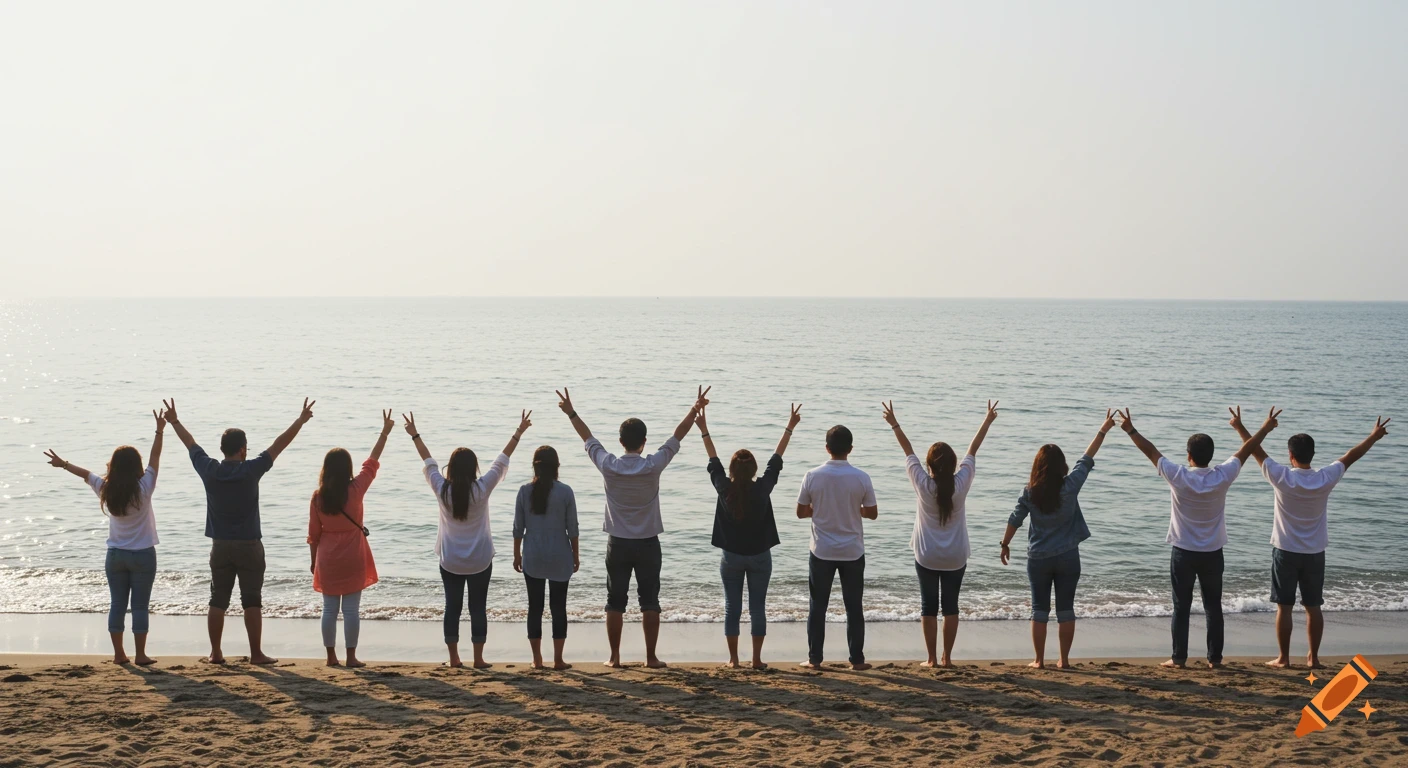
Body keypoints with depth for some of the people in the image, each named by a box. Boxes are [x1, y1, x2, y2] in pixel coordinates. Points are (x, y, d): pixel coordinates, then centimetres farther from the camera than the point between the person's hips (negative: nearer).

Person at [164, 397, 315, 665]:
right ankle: (256, 653, 2)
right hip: (249, 546, -3)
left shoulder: (209, 470, -3)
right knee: (252, 602, 1)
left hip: (220, 546, 4)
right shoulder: (250, 470, -12)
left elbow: (190, 444, 13)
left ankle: (215, 653, 12)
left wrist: (174, 422, 28)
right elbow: (278, 445, -8)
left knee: (218, 601, 9)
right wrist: (301, 421, -1)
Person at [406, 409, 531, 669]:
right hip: (480, 560, -1)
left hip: (450, 561, 2)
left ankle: (454, 658, 12)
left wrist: (415, 435, 15)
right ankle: (478, 659, 8)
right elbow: (502, 461, -6)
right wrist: (518, 433, 2)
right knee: (478, 608, 6)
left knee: (452, 607, 9)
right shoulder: (482, 489, -14)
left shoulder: (442, 490, -10)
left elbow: (429, 462, 3)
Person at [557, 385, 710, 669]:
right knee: (649, 601, 6)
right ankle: (651, 657, 8)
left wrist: (571, 413, 17)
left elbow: (588, 438, 5)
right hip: (647, 543, -1)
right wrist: (695, 410, 4)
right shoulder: (653, 466, -12)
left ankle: (614, 657, 10)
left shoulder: (608, 466, -9)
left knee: (615, 602, 8)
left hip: (617, 543, 1)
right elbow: (677, 436, -4)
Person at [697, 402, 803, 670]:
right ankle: (757, 659, 7)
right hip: (760, 556, 0)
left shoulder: (724, 489, -11)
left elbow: (713, 461, 2)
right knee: (758, 607, 5)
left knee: (732, 607, 7)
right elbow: (776, 459, -4)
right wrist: (789, 428, 5)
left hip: (732, 557, 0)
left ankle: (733, 659, 8)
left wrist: (704, 430, 12)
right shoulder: (762, 489, -13)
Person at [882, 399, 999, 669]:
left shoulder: (922, 485, -14)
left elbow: (908, 451, -5)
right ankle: (947, 657, 11)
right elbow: (972, 450, -1)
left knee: (929, 606, 6)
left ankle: (932, 658, 6)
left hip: (927, 557, -1)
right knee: (950, 606, 10)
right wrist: (988, 421, 8)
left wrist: (894, 424, 3)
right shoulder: (961, 484, -11)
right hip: (955, 557, 1)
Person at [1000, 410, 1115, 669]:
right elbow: (1086, 460, -2)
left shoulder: (1030, 492, -7)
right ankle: (1064, 660, 11)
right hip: (1067, 557, 0)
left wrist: (1005, 545, 16)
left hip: (1039, 558, 0)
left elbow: (1015, 520, 1)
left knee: (1039, 610, 8)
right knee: (1066, 610, 8)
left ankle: (1039, 660, 10)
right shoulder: (1069, 487, -10)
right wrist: (1103, 430, 6)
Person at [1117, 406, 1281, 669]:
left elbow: (1151, 451, -5)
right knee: (1213, 607, 11)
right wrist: (1266, 428, 16)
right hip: (1212, 554, 2)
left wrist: (1130, 430, 7)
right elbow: (1245, 450, 3)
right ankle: (1215, 657, 14)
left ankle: (1179, 658, 8)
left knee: (1181, 607, 6)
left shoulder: (1178, 477, -15)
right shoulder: (1222, 477, -10)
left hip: (1183, 553, -1)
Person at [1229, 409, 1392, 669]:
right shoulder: (1326, 479, -8)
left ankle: (1283, 657, 6)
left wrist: (1239, 427, 6)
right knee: (1313, 607, 10)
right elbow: (1350, 457, 5)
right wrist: (1374, 436, 18)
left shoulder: (1282, 478, -15)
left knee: (1284, 607, 3)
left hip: (1286, 552, -2)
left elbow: (1257, 452, -5)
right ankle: (1314, 657, 14)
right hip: (1315, 554, 2)